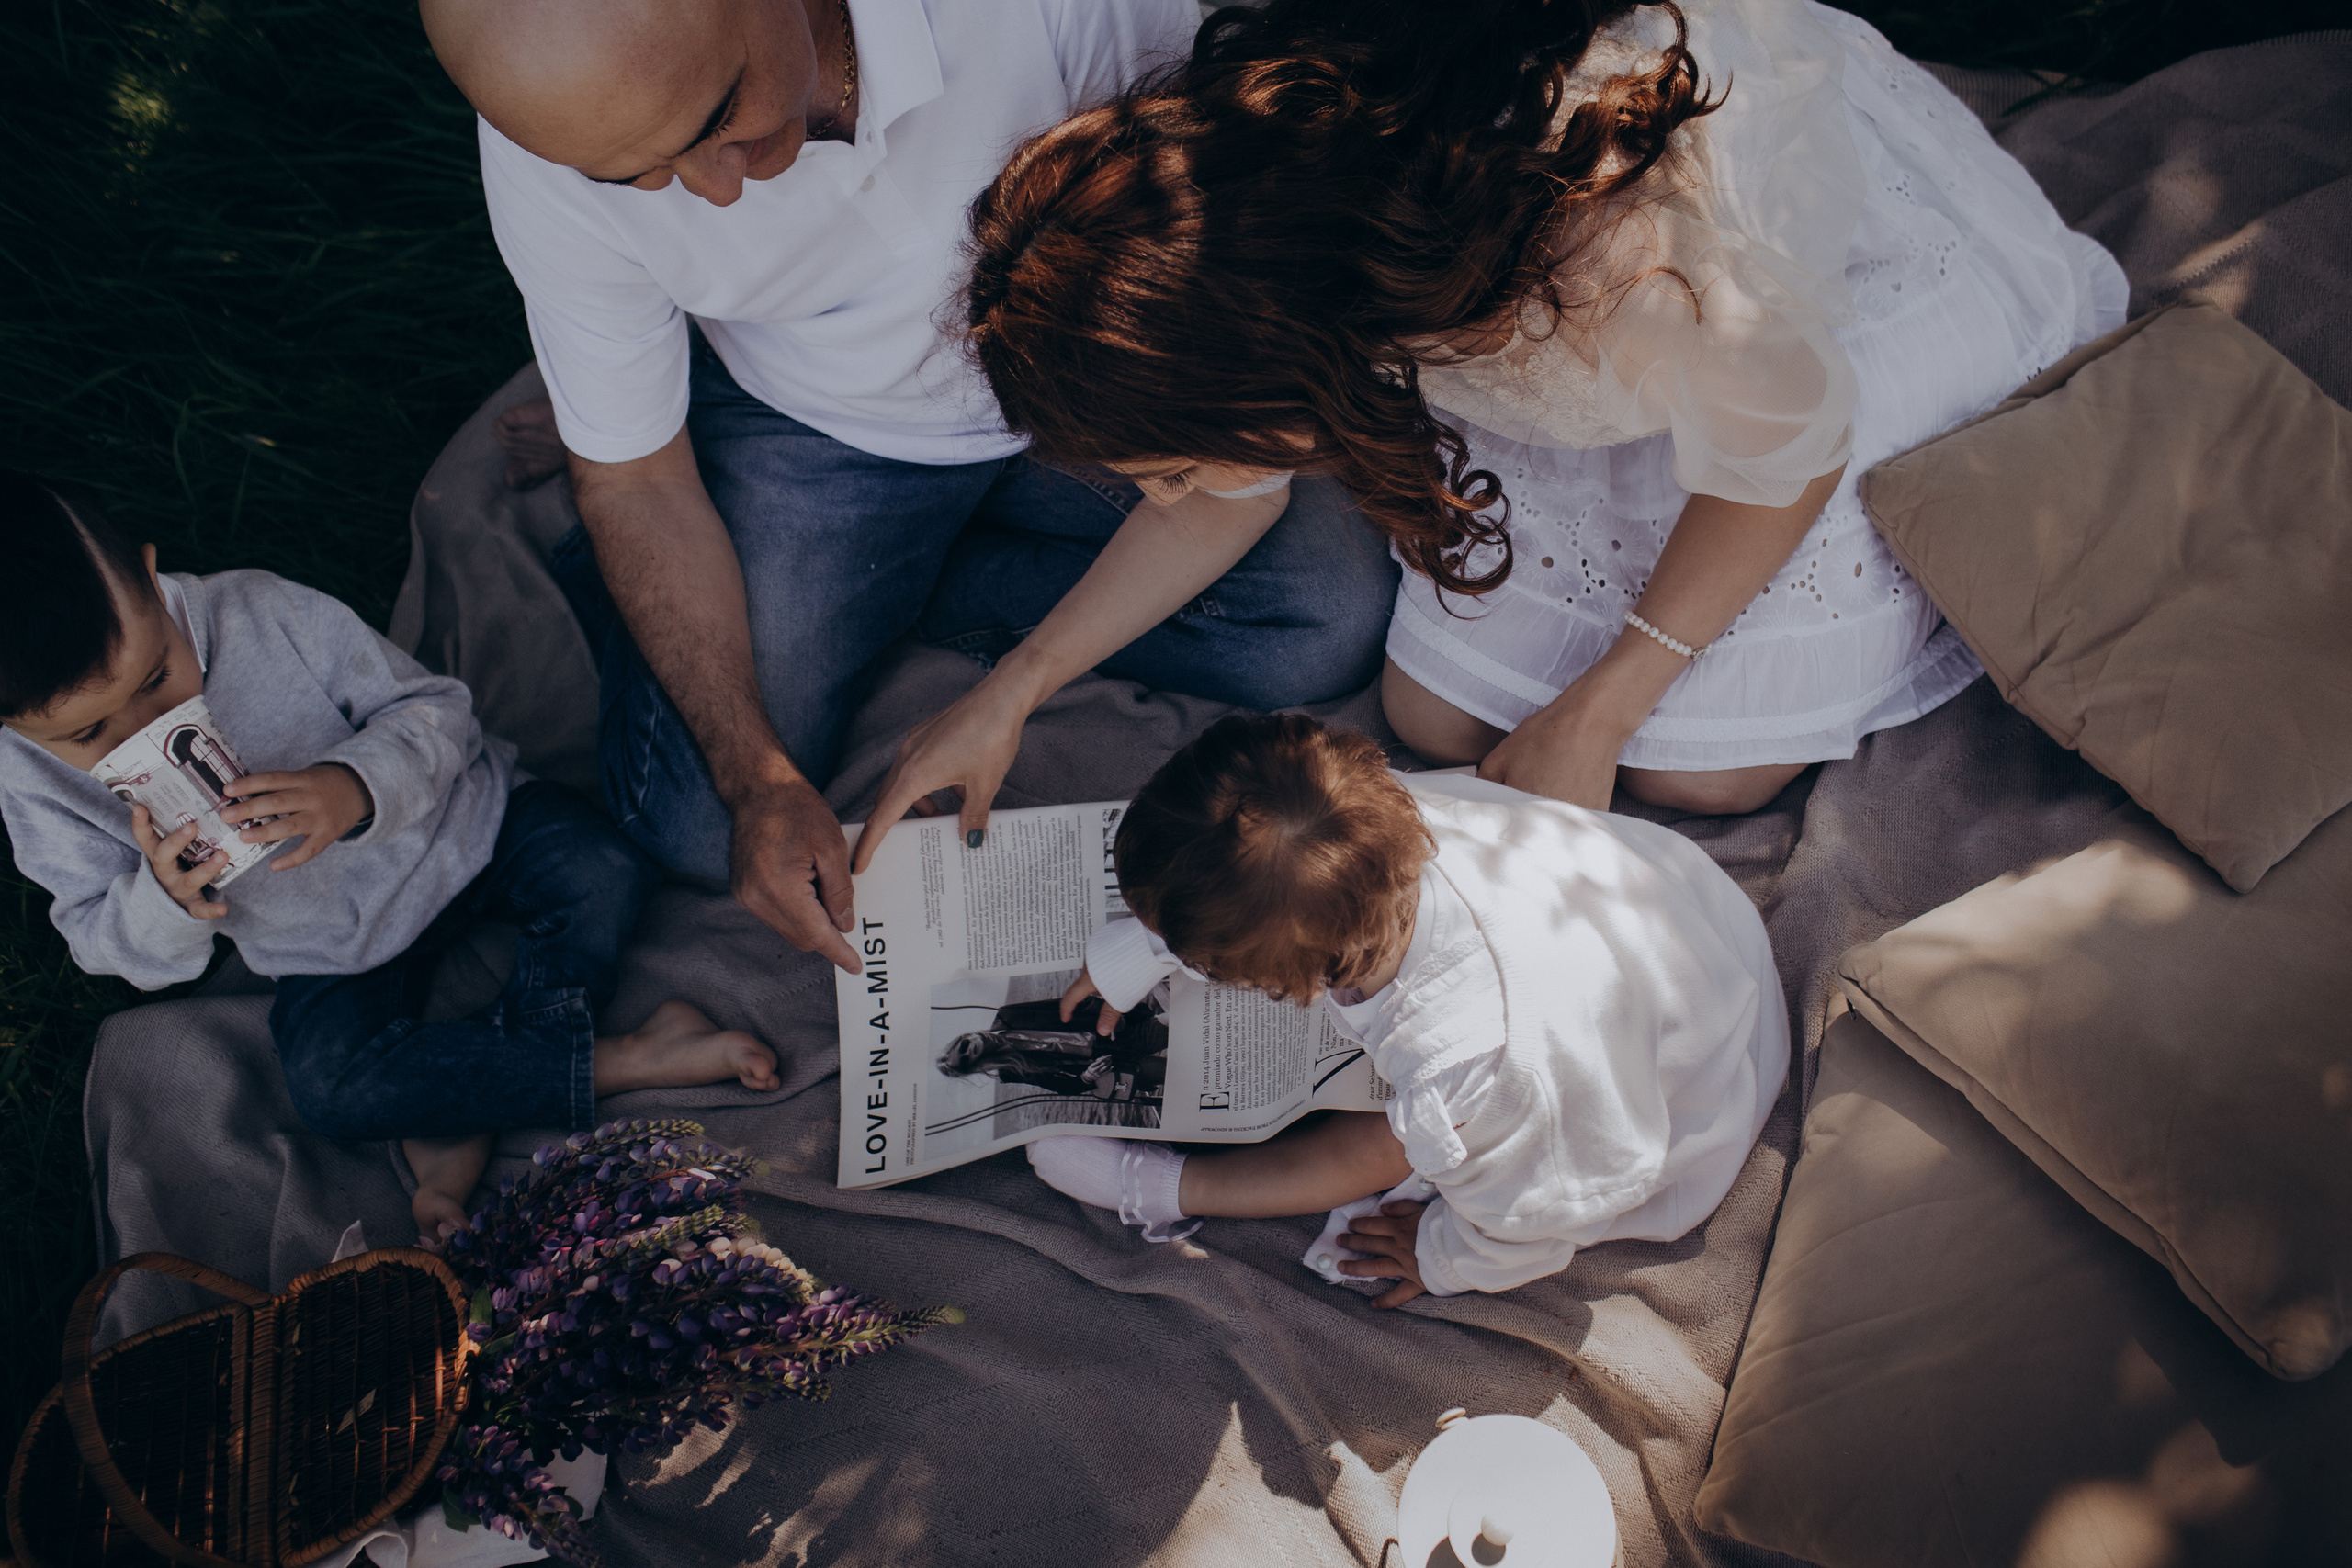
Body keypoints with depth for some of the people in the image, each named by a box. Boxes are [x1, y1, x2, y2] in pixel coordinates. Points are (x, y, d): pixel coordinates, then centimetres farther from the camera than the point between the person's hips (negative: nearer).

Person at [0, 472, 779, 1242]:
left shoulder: (266, 614, -24)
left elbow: (436, 709, -17)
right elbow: (104, 939, -8)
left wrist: (358, 787, -38)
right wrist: (164, 901, -32)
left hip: (455, 826, -1)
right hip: (330, 953, 1)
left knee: (603, 872, -25)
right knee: (327, 1086, -24)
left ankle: (463, 1120, -21)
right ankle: (618, 1060, -23)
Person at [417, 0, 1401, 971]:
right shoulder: (555, 135, -27)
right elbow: (637, 486, -14)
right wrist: (758, 782, -23)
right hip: (803, 419, -1)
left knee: (1335, 627, -18)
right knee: (704, 831, -12)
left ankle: (884, 599, -2)